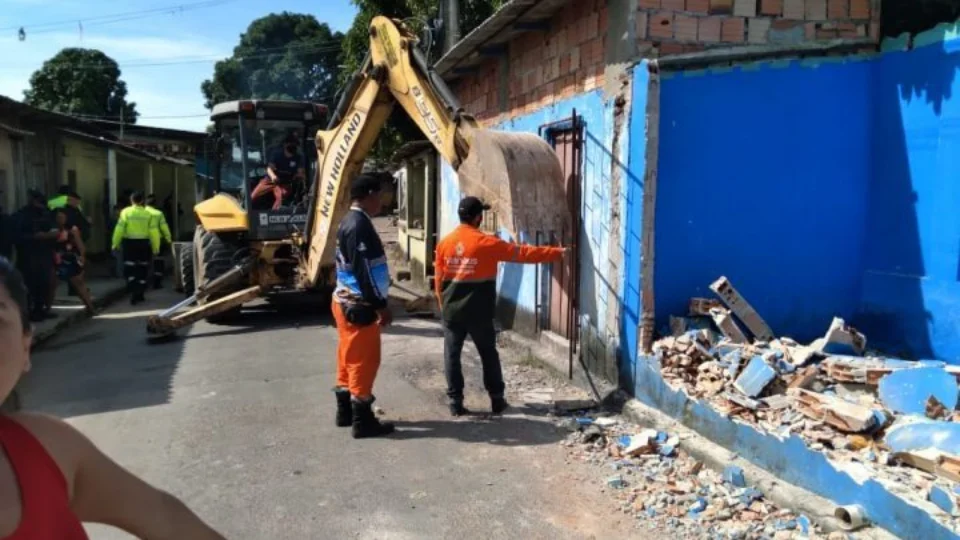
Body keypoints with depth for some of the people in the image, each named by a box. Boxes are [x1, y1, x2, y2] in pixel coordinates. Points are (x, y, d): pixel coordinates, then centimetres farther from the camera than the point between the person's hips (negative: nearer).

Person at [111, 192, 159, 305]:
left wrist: (115, 243, 1)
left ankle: (134, 292, -14)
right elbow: (153, 231, -4)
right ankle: (140, 294, 17)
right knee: (142, 269, 12)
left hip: (129, 242, -1)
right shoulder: (148, 213, -3)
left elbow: (119, 229, -8)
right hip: (144, 243, 1)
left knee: (130, 269, 4)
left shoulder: (126, 212, -5)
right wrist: (156, 247, 2)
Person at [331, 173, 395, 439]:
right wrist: (381, 305, -19)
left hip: (346, 301, 10)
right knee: (364, 360, -3)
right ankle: (362, 421, 5)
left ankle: (345, 411, 28)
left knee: (350, 357, 17)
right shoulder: (359, 225, -20)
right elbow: (364, 270, -24)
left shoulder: (349, 222, 12)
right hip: (359, 306, -10)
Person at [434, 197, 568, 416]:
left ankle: (455, 401, 7)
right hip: (478, 312, -2)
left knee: (452, 355, 7)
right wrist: (556, 253, 3)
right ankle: (497, 400, 18)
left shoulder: (444, 243, 0)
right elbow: (523, 253, -6)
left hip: (452, 310, 2)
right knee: (489, 354, 11)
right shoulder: (487, 243, -10)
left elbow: (439, 279, 5)